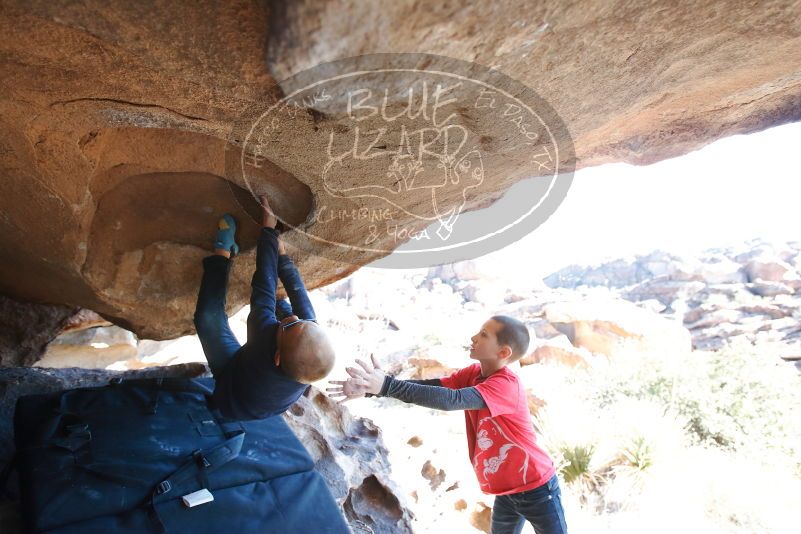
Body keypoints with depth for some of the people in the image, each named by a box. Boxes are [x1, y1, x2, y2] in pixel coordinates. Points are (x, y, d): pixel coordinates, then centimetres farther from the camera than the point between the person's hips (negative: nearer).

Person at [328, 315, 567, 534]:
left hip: (536, 488, -7)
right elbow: (428, 385, -14)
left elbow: (450, 400, -42)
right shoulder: (473, 374, -4)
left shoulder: (506, 385, -29)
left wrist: (387, 385, -49)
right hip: (505, 491, 7)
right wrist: (370, 387, -26)